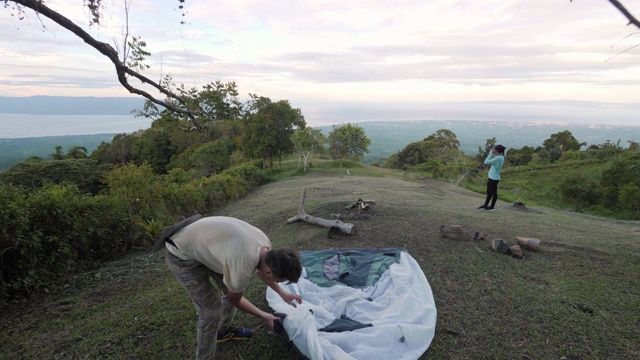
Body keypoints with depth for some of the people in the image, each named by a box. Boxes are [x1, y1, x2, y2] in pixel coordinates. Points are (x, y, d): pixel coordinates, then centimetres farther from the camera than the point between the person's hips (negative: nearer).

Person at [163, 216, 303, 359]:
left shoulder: (265, 244, -11)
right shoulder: (242, 270, -34)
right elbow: (235, 300, -11)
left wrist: (282, 293, 12)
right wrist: (264, 316, 3)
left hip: (202, 241, 8)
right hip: (182, 255, -8)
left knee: (232, 290, 15)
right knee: (212, 311, -6)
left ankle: (224, 330, 40)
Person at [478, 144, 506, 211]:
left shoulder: (498, 158, -21)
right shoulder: (500, 157, 9)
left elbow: (486, 162, -20)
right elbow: (490, 161, 15)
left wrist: (490, 154, -9)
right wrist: (492, 154, 5)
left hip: (494, 178, -10)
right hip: (492, 177, 10)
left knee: (493, 192, 4)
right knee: (489, 192, 18)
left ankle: (492, 207, 16)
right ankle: (485, 205, 29)